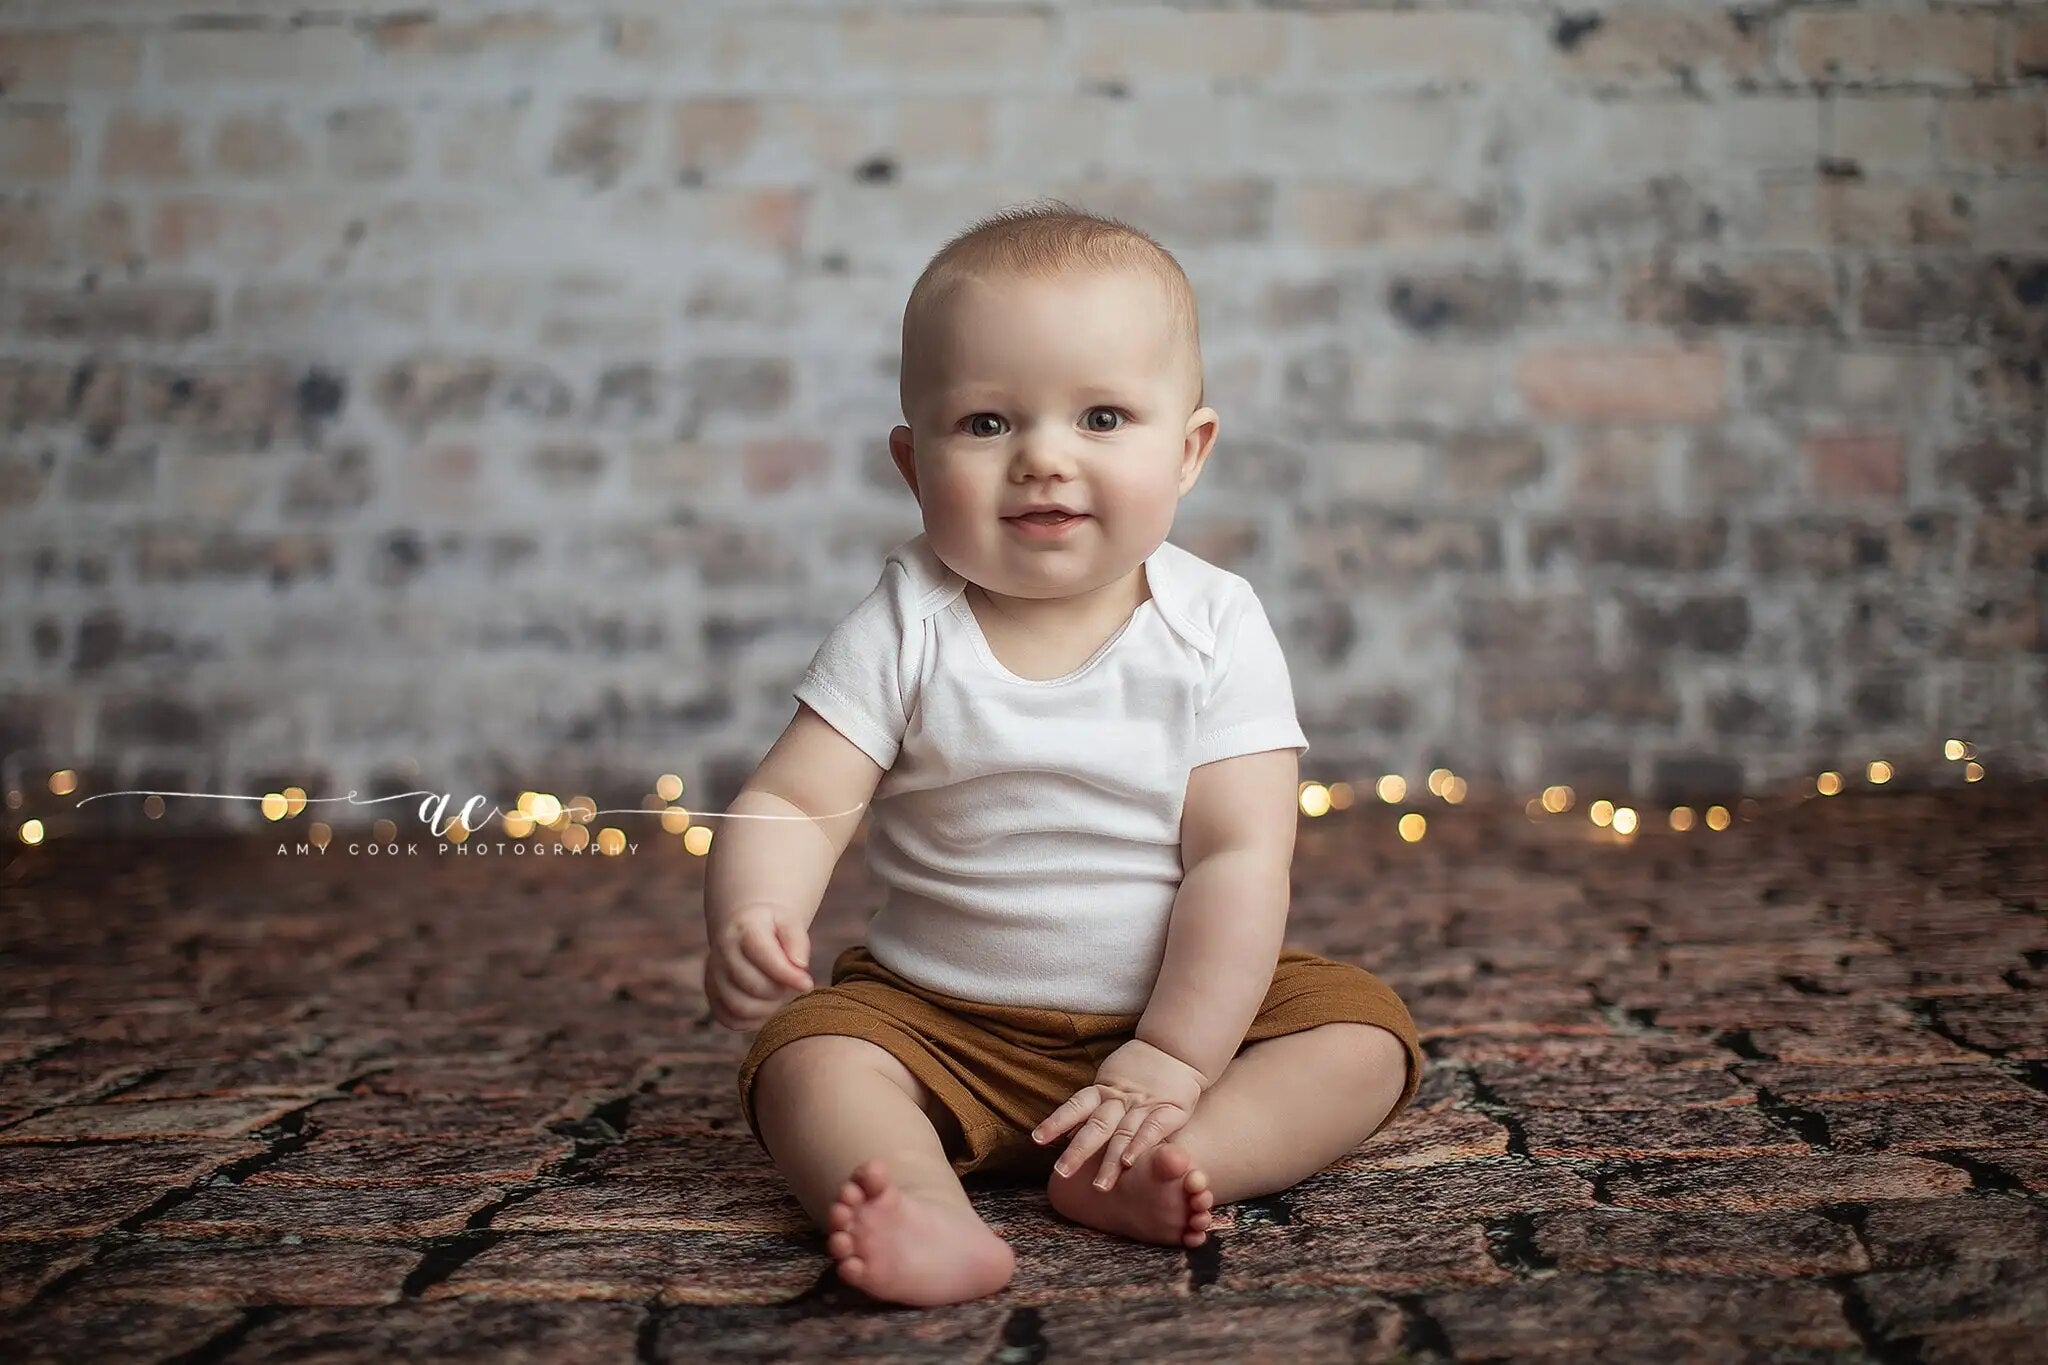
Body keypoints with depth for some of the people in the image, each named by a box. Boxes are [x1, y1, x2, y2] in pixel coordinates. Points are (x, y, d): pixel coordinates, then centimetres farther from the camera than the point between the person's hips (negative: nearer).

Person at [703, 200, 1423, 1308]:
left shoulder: (1215, 629, -10)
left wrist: (1173, 1063, -21)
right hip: (939, 1022, 0)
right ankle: (928, 1213, -45)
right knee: (805, 1053, -23)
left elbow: (1240, 858, -14)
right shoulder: (905, 630, -10)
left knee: (1365, 1029, -18)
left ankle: (1155, 1168, -35)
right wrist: (751, 919, -37)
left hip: (1181, 1008, 1)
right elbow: (790, 805, -14)